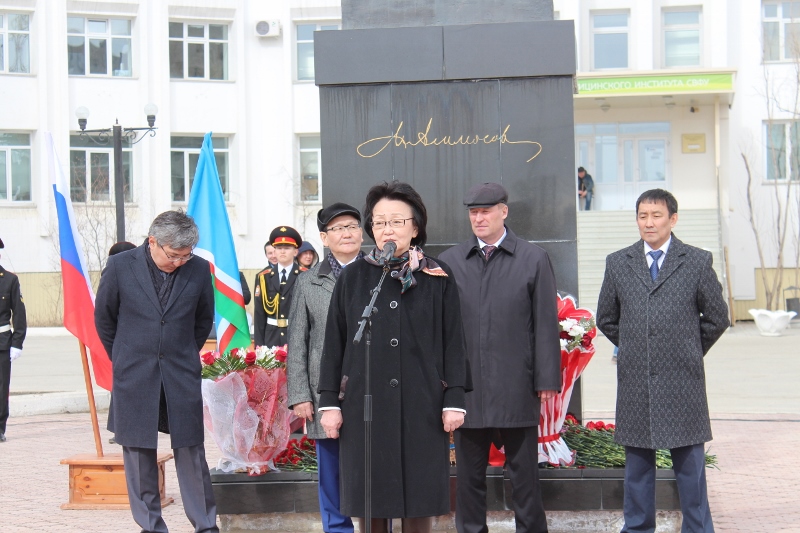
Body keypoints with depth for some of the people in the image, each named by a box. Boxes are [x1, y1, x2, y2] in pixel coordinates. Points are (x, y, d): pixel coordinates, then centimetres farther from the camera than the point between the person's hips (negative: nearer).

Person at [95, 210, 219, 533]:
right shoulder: (120, 267, -5)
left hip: (182, 377, 1)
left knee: (191, 451, 2)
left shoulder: (199, 269, -2)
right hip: (134, 378, 0)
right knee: (138, 454, 5)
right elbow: (104, 319, 7)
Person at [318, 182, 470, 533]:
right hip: (365, 405, 1)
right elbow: (334, 343, 6)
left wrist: (454, 400, -2)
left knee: (419, 504, 4)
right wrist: (329, 402, 3)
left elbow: (453, 342, 3)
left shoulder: (438, 278, 3)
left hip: (421, 405, -1)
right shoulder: (353, 277, 6)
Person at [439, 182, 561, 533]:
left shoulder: (533, 259, 2)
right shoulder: (449, 261, 7)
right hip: (466, 387, 2)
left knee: (524, 474, 6)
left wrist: (547, 380, -5)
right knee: (469, 474, 10)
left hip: (517, 389, -2)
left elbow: (545, 324, -1)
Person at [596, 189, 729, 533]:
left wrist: (690, 351, 10)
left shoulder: (697, 262, 2)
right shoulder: (618, 263, 7)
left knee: (690, 464, 4)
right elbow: (606, 319, 16)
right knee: (637, 463, 9)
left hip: (683, 380, -2)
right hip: (634, 380, 2)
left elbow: (717, 318, 8)